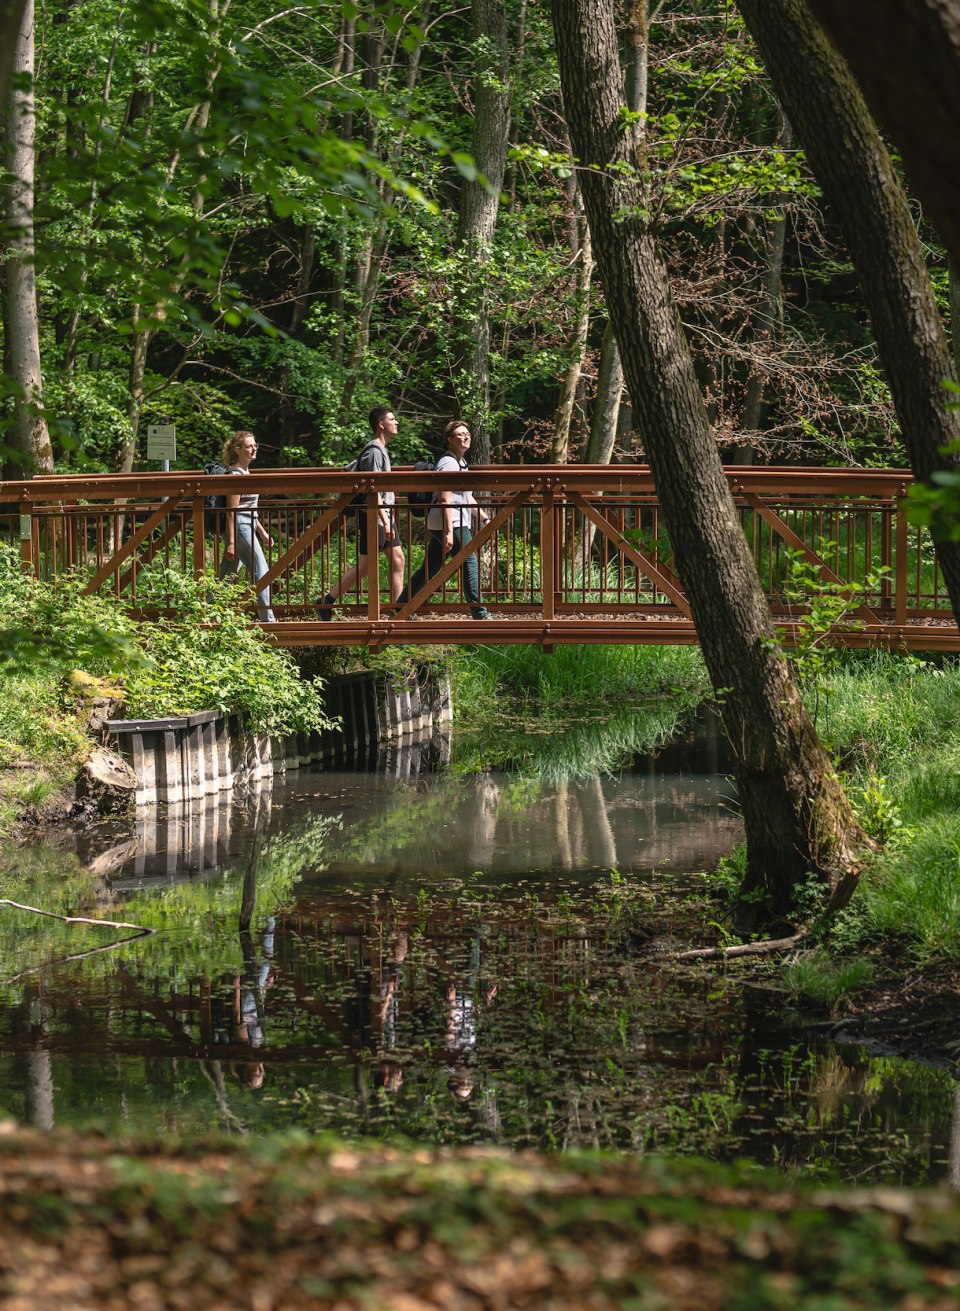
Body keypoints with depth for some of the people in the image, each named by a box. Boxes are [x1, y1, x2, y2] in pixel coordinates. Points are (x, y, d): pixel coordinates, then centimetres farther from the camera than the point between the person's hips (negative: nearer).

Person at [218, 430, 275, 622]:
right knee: (261, 573, -7)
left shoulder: (245, 473, 17)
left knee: (226, 577, 10)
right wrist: (231, 542, -20)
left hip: (249, 527, 10)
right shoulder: (236, 474, -13)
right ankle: (268, 619, -4)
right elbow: (232, 511, -17)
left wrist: (263, 533, 24)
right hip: (240, 528, -10)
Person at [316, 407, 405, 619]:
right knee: (364, 565, -6)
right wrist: (385, 521, -24)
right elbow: (373, 490, -21)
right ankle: (326, 603, 1)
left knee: (397, 560, 6)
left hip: (384, 515, 10)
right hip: (373, 516, -10)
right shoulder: (374, 452, -15)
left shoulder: (381, 450, 16)